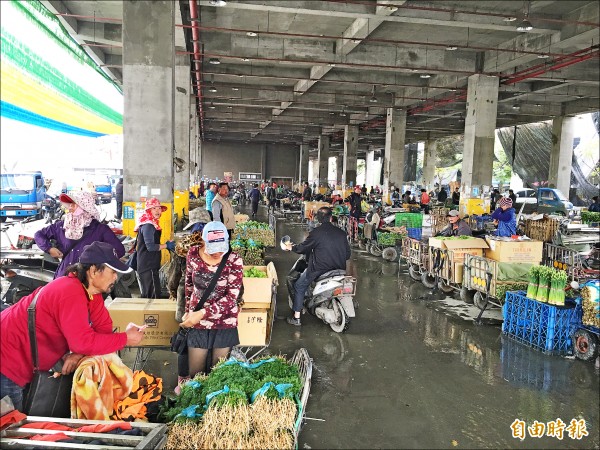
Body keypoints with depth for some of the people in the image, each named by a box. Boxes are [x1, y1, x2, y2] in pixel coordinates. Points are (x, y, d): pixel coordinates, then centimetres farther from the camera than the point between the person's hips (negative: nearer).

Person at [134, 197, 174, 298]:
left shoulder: (151, 224, 15)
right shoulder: (148, 226, -15)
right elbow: (150, 246, -22)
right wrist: (167, 245, -11)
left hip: (150, 266, 10)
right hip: (148, 267, -10)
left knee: (147, 296, 15)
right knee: (153, 297, -9)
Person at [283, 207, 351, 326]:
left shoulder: (316, 233, -12)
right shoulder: (341, 233, 1)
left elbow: (303, 248, 0)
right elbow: (347, 254, 8)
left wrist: (291, 247, 19)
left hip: (319, 269, -5)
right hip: (339, 269, 5)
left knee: (299, 287, 14)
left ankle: (296, 317, 14)